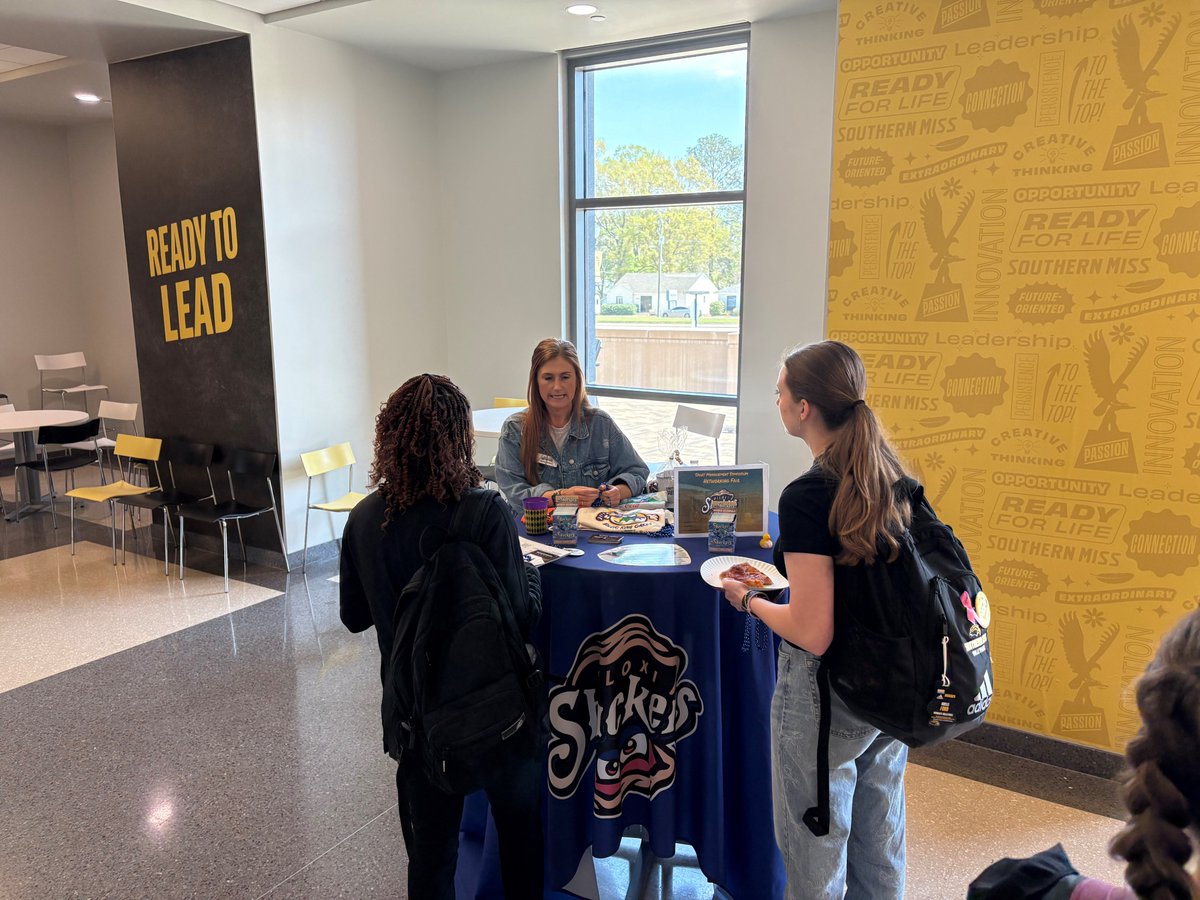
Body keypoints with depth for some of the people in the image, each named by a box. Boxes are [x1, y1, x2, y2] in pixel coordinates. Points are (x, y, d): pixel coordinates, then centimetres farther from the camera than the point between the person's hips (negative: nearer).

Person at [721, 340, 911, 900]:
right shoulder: (890, 475, -2)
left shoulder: (807, 497, -25)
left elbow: (812, 635, -26)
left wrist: (748, 599, -10)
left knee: (814, 846, 15)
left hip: (825, 692, -8)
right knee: (880, 839, 25)